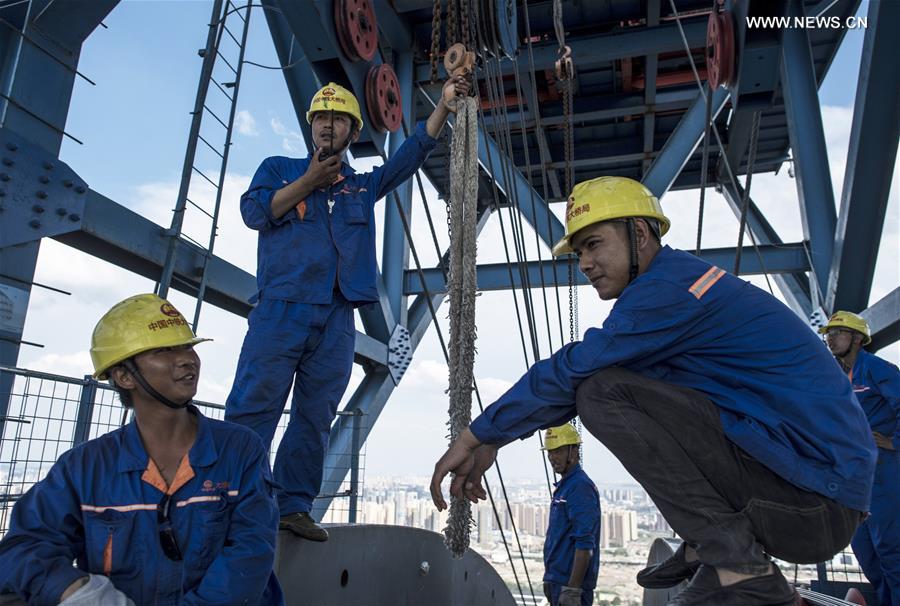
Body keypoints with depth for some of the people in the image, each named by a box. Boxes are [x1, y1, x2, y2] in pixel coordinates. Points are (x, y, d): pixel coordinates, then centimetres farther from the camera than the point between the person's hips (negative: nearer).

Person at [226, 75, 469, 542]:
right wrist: (309, 181, -3)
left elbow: (413, 152, 13)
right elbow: (254, 211, -2)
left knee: (315, 417, 3)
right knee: (253, 407, -8)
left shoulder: (363, 186, 22)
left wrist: (444, 104, 4)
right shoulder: (278, 168, 16)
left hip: (336, 320, 3)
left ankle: (294, 506, 9)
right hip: (281, 309, -2)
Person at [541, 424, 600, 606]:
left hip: (571, 584, -10)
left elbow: (585, 545, -22)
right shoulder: (563, 486, 14)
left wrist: (572, 590, -24)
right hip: (558, 581, 10)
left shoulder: (581, 486, -16)